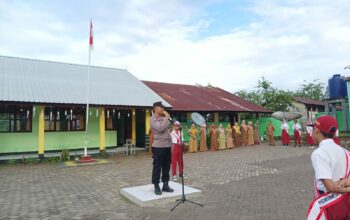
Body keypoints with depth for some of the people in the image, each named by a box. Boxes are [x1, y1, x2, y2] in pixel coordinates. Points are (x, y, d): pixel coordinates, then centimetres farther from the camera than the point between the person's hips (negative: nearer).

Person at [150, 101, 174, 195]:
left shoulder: (163, 118, 16)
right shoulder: (153, 119, -7)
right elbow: (160, 128, -22)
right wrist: (166, 118, -12)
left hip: (167, 146, 7)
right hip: (158, 147, -7)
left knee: (166, 167, 13)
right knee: (157, 167, 1)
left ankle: (165, 185, 24)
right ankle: (156, 187, 12)